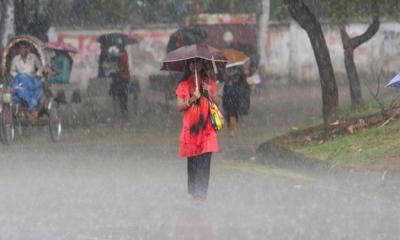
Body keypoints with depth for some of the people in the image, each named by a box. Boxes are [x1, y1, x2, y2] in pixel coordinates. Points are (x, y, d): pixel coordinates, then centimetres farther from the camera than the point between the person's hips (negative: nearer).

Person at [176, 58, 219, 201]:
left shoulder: (209, 83, 11)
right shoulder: (183, 85, 6)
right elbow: (179, 106, 2)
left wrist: (209, 93, -10)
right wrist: (192, 99, -14)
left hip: (206, 127, 1)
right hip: (190, 127, -1)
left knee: (204, 162, -7)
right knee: (192, 162, 1)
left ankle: (201, 194, -7)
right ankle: (192, 192, 10)